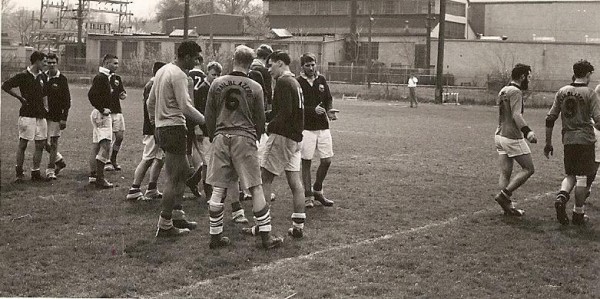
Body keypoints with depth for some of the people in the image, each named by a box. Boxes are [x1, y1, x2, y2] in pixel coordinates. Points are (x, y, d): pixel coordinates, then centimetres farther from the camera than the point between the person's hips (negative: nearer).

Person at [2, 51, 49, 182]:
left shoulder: (42, 77, 12)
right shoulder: (23, 76, -7)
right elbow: (5, 85, -8)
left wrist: (45, 107, 12)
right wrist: (20, 97, -8)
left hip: (40, 116, 6)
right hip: (27, 115, -6)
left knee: (40, 145, 4)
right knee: (23, 144, -1)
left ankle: (35, 173, 12)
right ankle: (19, 173, 8)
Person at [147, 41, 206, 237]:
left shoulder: (163, 70, 15)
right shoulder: (178, 75, -15)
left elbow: (150, 102, 20)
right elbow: (185, 106, -21)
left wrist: (155, 124, 27)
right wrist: (206, 121, -14)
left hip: (161, 127, 10)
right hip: (174, 128, -10)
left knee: (183, 170, 21)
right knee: (174, 178, -5)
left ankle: (177, 215, 26)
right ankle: (164, 226, -2)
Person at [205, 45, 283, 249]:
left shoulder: (217, 84, 3)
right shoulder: (255, 88, -2)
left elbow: (209, 117, 8)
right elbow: (260, 119, 6)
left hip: (221, 138, 3)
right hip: (245, 138, -2)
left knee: (218, 189, 8)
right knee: (255, 188, 2)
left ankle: (215, 235, 14)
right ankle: (266, 236, 4)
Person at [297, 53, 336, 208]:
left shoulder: (321, 80, 10)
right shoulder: (298, 82, -4)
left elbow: (329, 99, 15)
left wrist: (329, 111, -4)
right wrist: (313, 110, -21)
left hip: (323, 127, 4)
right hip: (306, 127, -4)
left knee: (326, 160, 3)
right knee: (306, 162, 0)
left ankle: (317, 191, 23)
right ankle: (308, 196, 10)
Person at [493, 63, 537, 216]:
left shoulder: (503, 91, 17)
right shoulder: (515, 91, -12)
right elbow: (516, 115, -23)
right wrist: (527, 131, -34)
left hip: (500, 135, 9)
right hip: (512, 137, -9)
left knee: (505, 173, 6)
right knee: (528, 169, 0)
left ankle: (507, 206, 4)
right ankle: (504, 194, -9)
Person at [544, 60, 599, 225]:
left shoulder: (562, 91, 7)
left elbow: (550, 119, 6)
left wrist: (548, 143, 13)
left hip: (568, 140, 4)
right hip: (585, 139, -4)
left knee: (570, 175, 17)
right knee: (582, 177, 4)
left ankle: (561, 197, -10)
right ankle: (578, 214, 9)